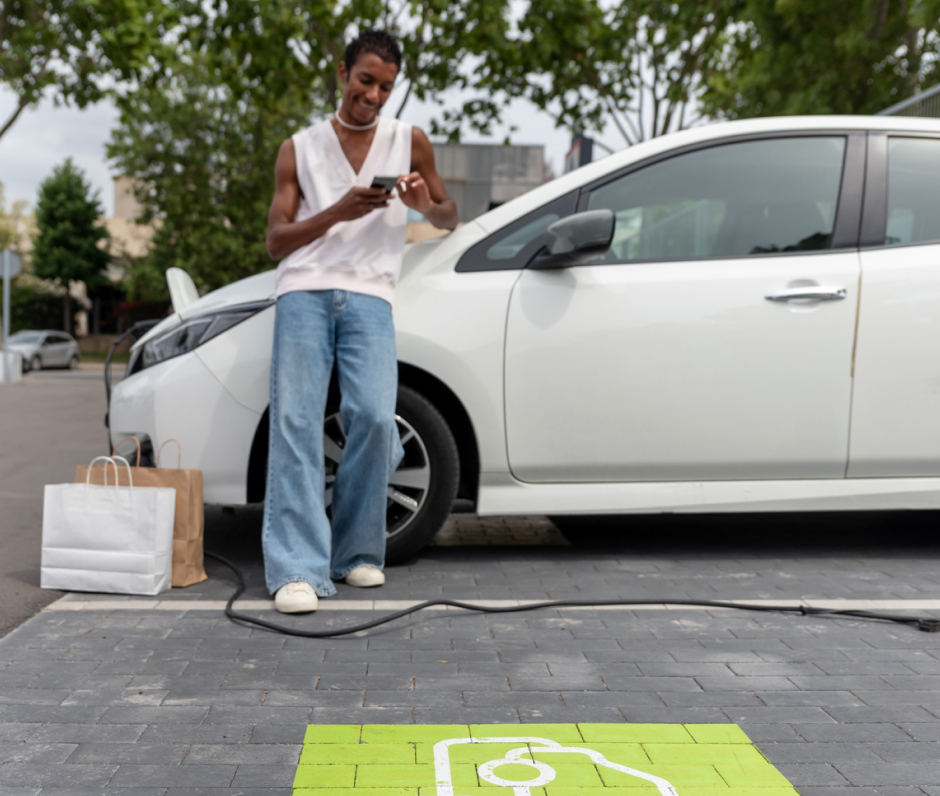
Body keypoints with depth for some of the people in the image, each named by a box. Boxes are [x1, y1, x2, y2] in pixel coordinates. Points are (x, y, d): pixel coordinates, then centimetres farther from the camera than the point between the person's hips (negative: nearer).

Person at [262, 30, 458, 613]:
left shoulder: (410, 142, 15)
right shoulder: (300, 149, 14)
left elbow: (450, 219, 22)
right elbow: (277, 240, 7)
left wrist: (426, 205, -3)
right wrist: (338, 212, -11)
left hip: (369, 297, 0)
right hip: (305, 293, 0)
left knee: (374, 418, -18)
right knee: (295, 423, -14)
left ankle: (358, 552, 1)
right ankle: (298, 569, -17)